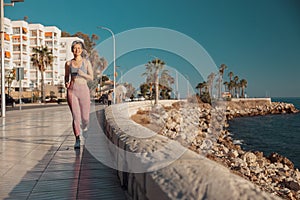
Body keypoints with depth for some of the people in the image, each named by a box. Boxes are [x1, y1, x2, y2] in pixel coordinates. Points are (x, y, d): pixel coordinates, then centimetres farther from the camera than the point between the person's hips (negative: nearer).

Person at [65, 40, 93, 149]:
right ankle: (77, 140, 0)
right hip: (72, 91, 0)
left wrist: (82, 74, -15)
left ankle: (84, 125, 41)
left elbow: (91, 78, 3)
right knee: (76, 116, -9)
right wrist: (66, 83, -2)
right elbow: (66, 77, 19)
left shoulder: (86, 62, 5)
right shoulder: (68, 63, 9)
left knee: (85, 117, 3)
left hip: (83, 89, 0)